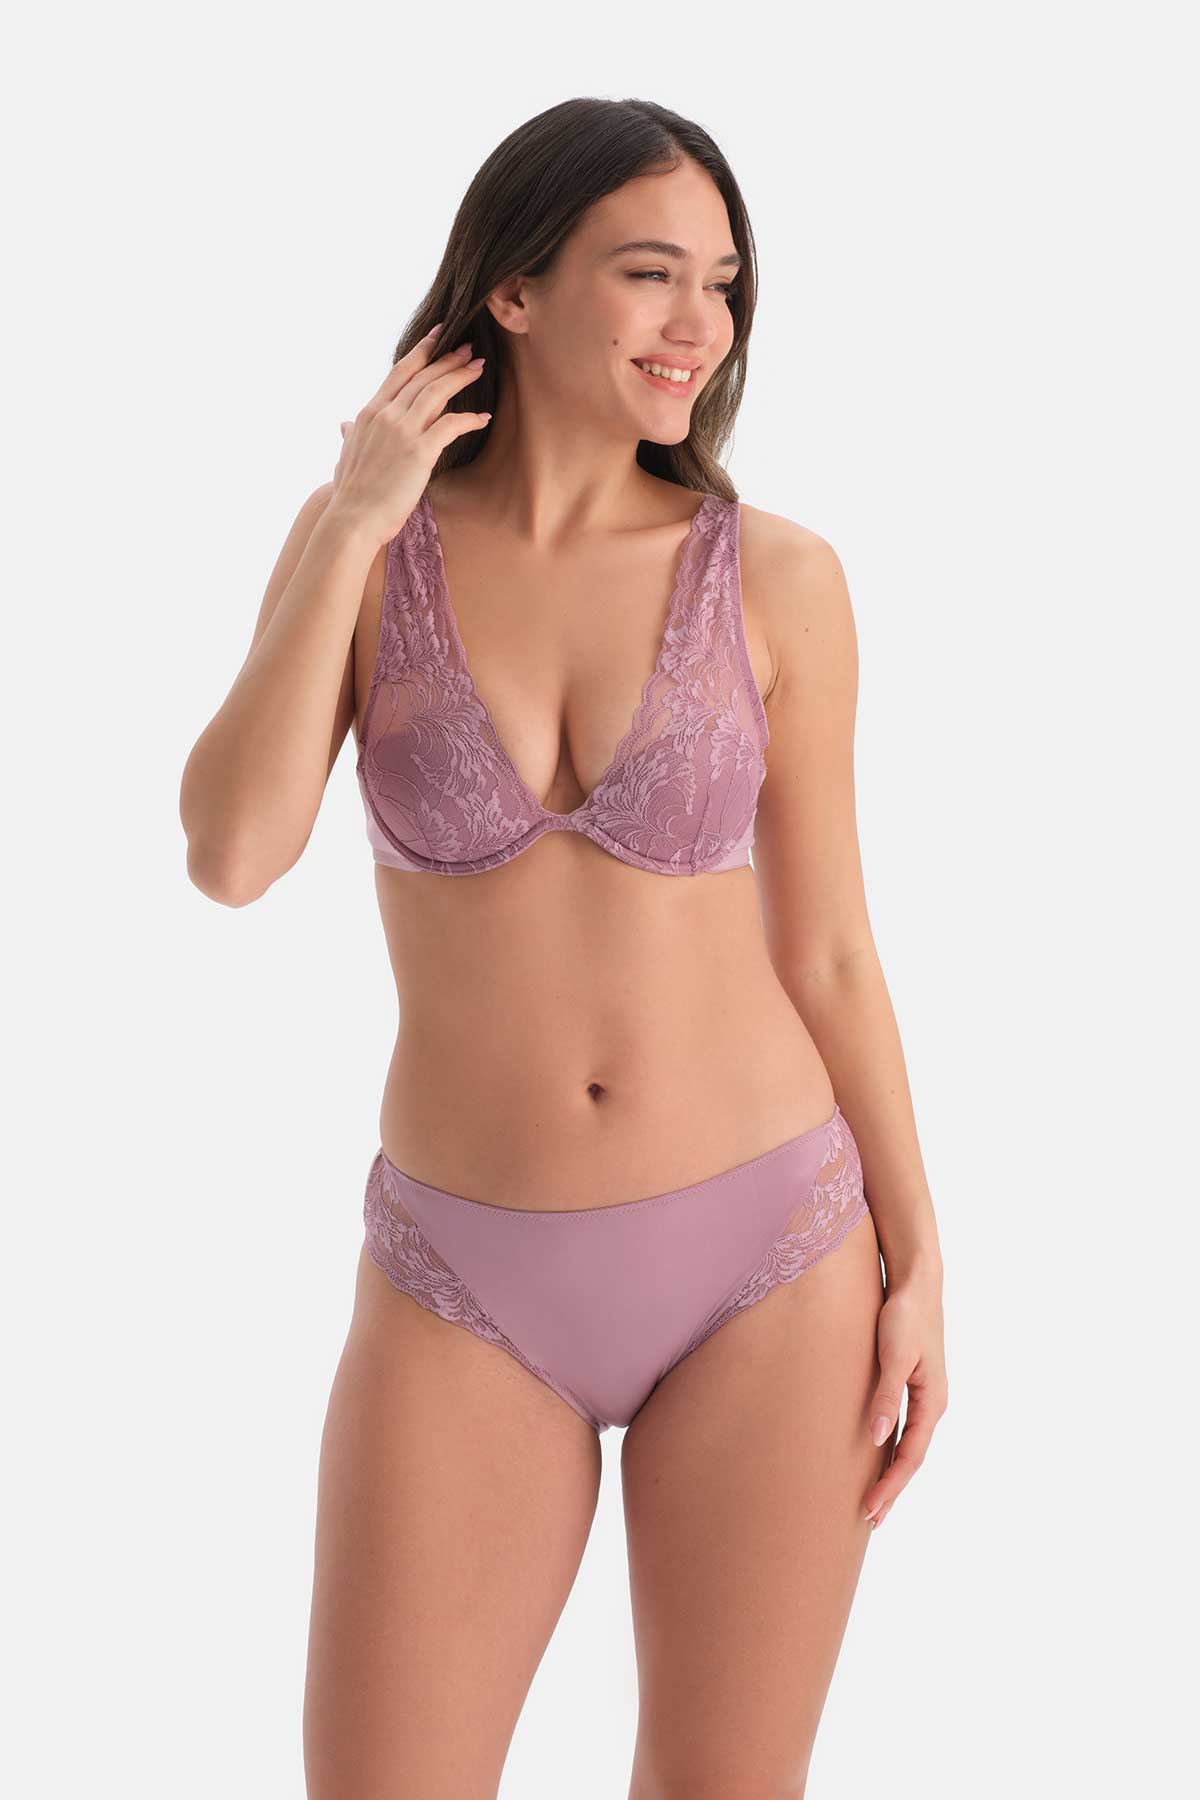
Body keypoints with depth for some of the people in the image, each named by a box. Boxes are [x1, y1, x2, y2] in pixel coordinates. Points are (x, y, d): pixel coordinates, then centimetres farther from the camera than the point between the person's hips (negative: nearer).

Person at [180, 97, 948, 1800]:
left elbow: (826, 953, 2)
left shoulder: (778, 577, -3)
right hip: (475, 1292, 0)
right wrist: (351, 528, -14)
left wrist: (918, 1268, -1)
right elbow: (231, 854, -15)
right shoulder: (358, 544, -1)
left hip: (765, 1266, 0)